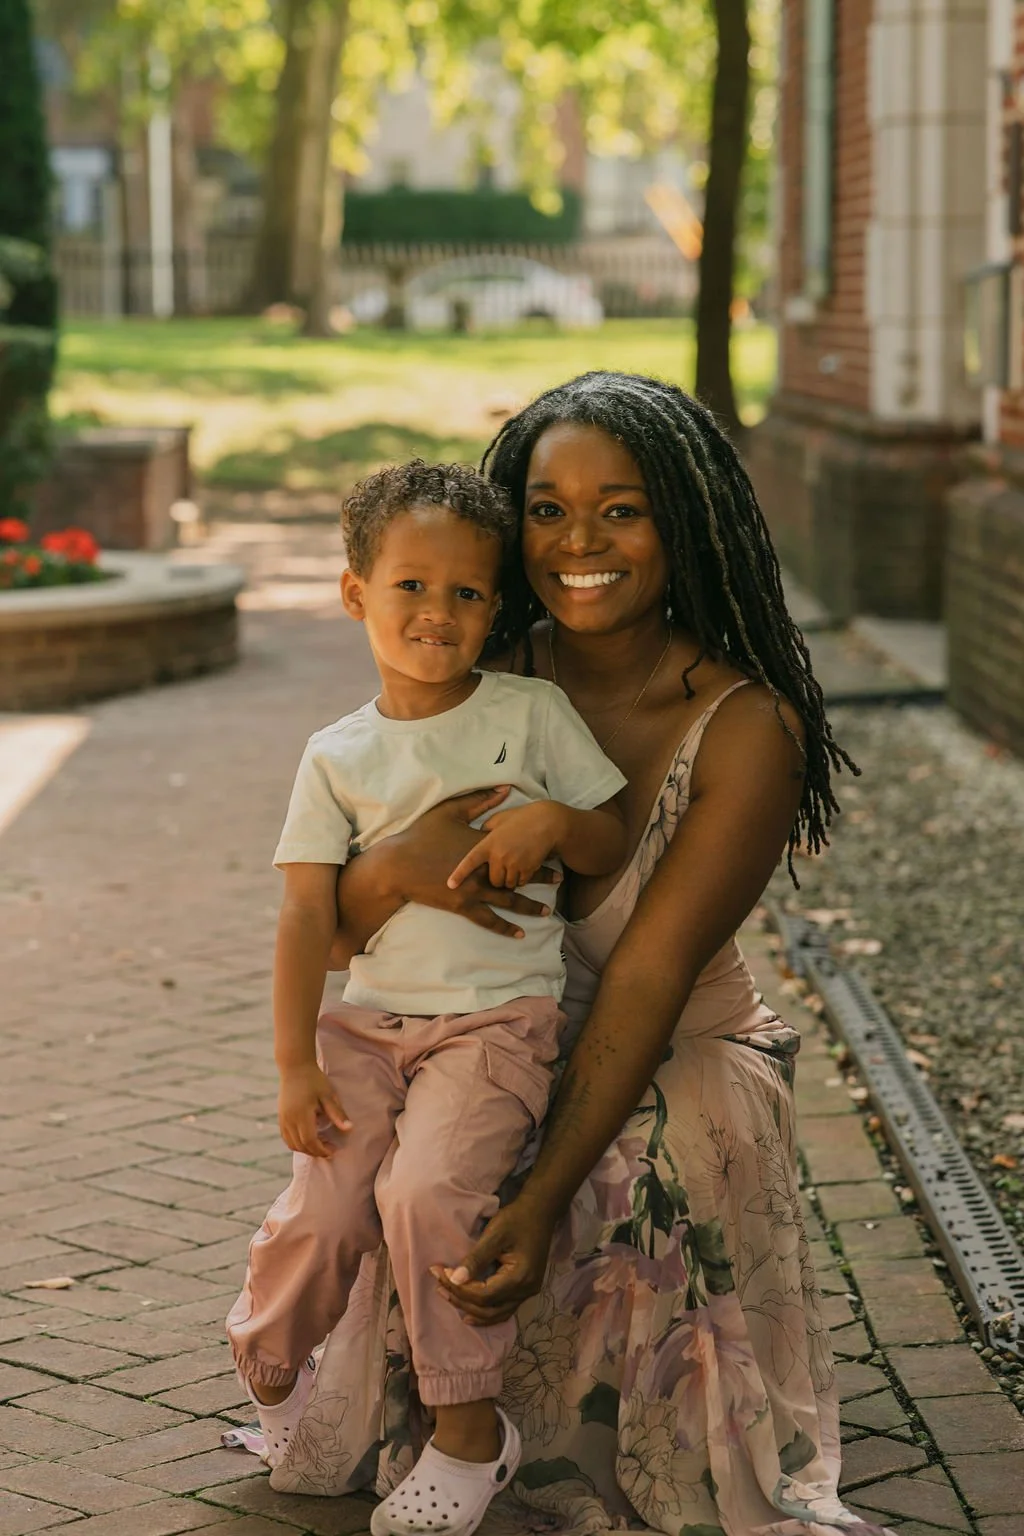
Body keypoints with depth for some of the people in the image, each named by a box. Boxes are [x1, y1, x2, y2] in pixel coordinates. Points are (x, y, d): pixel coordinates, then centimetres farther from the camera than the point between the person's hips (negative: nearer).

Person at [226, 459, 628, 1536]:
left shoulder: (533, 713, 3)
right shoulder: (339, 757, 6)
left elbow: (615, 848, 8)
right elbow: (307, 913, 2)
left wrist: (554, 820, -15)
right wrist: (295, 1063, -4)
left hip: (497, 1020, -2)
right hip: (367, 1021, 2)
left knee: (428, 1189, -25)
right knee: (322, 1215, -13)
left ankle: (469, 1428, -7)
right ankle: (270, 1368, 20)